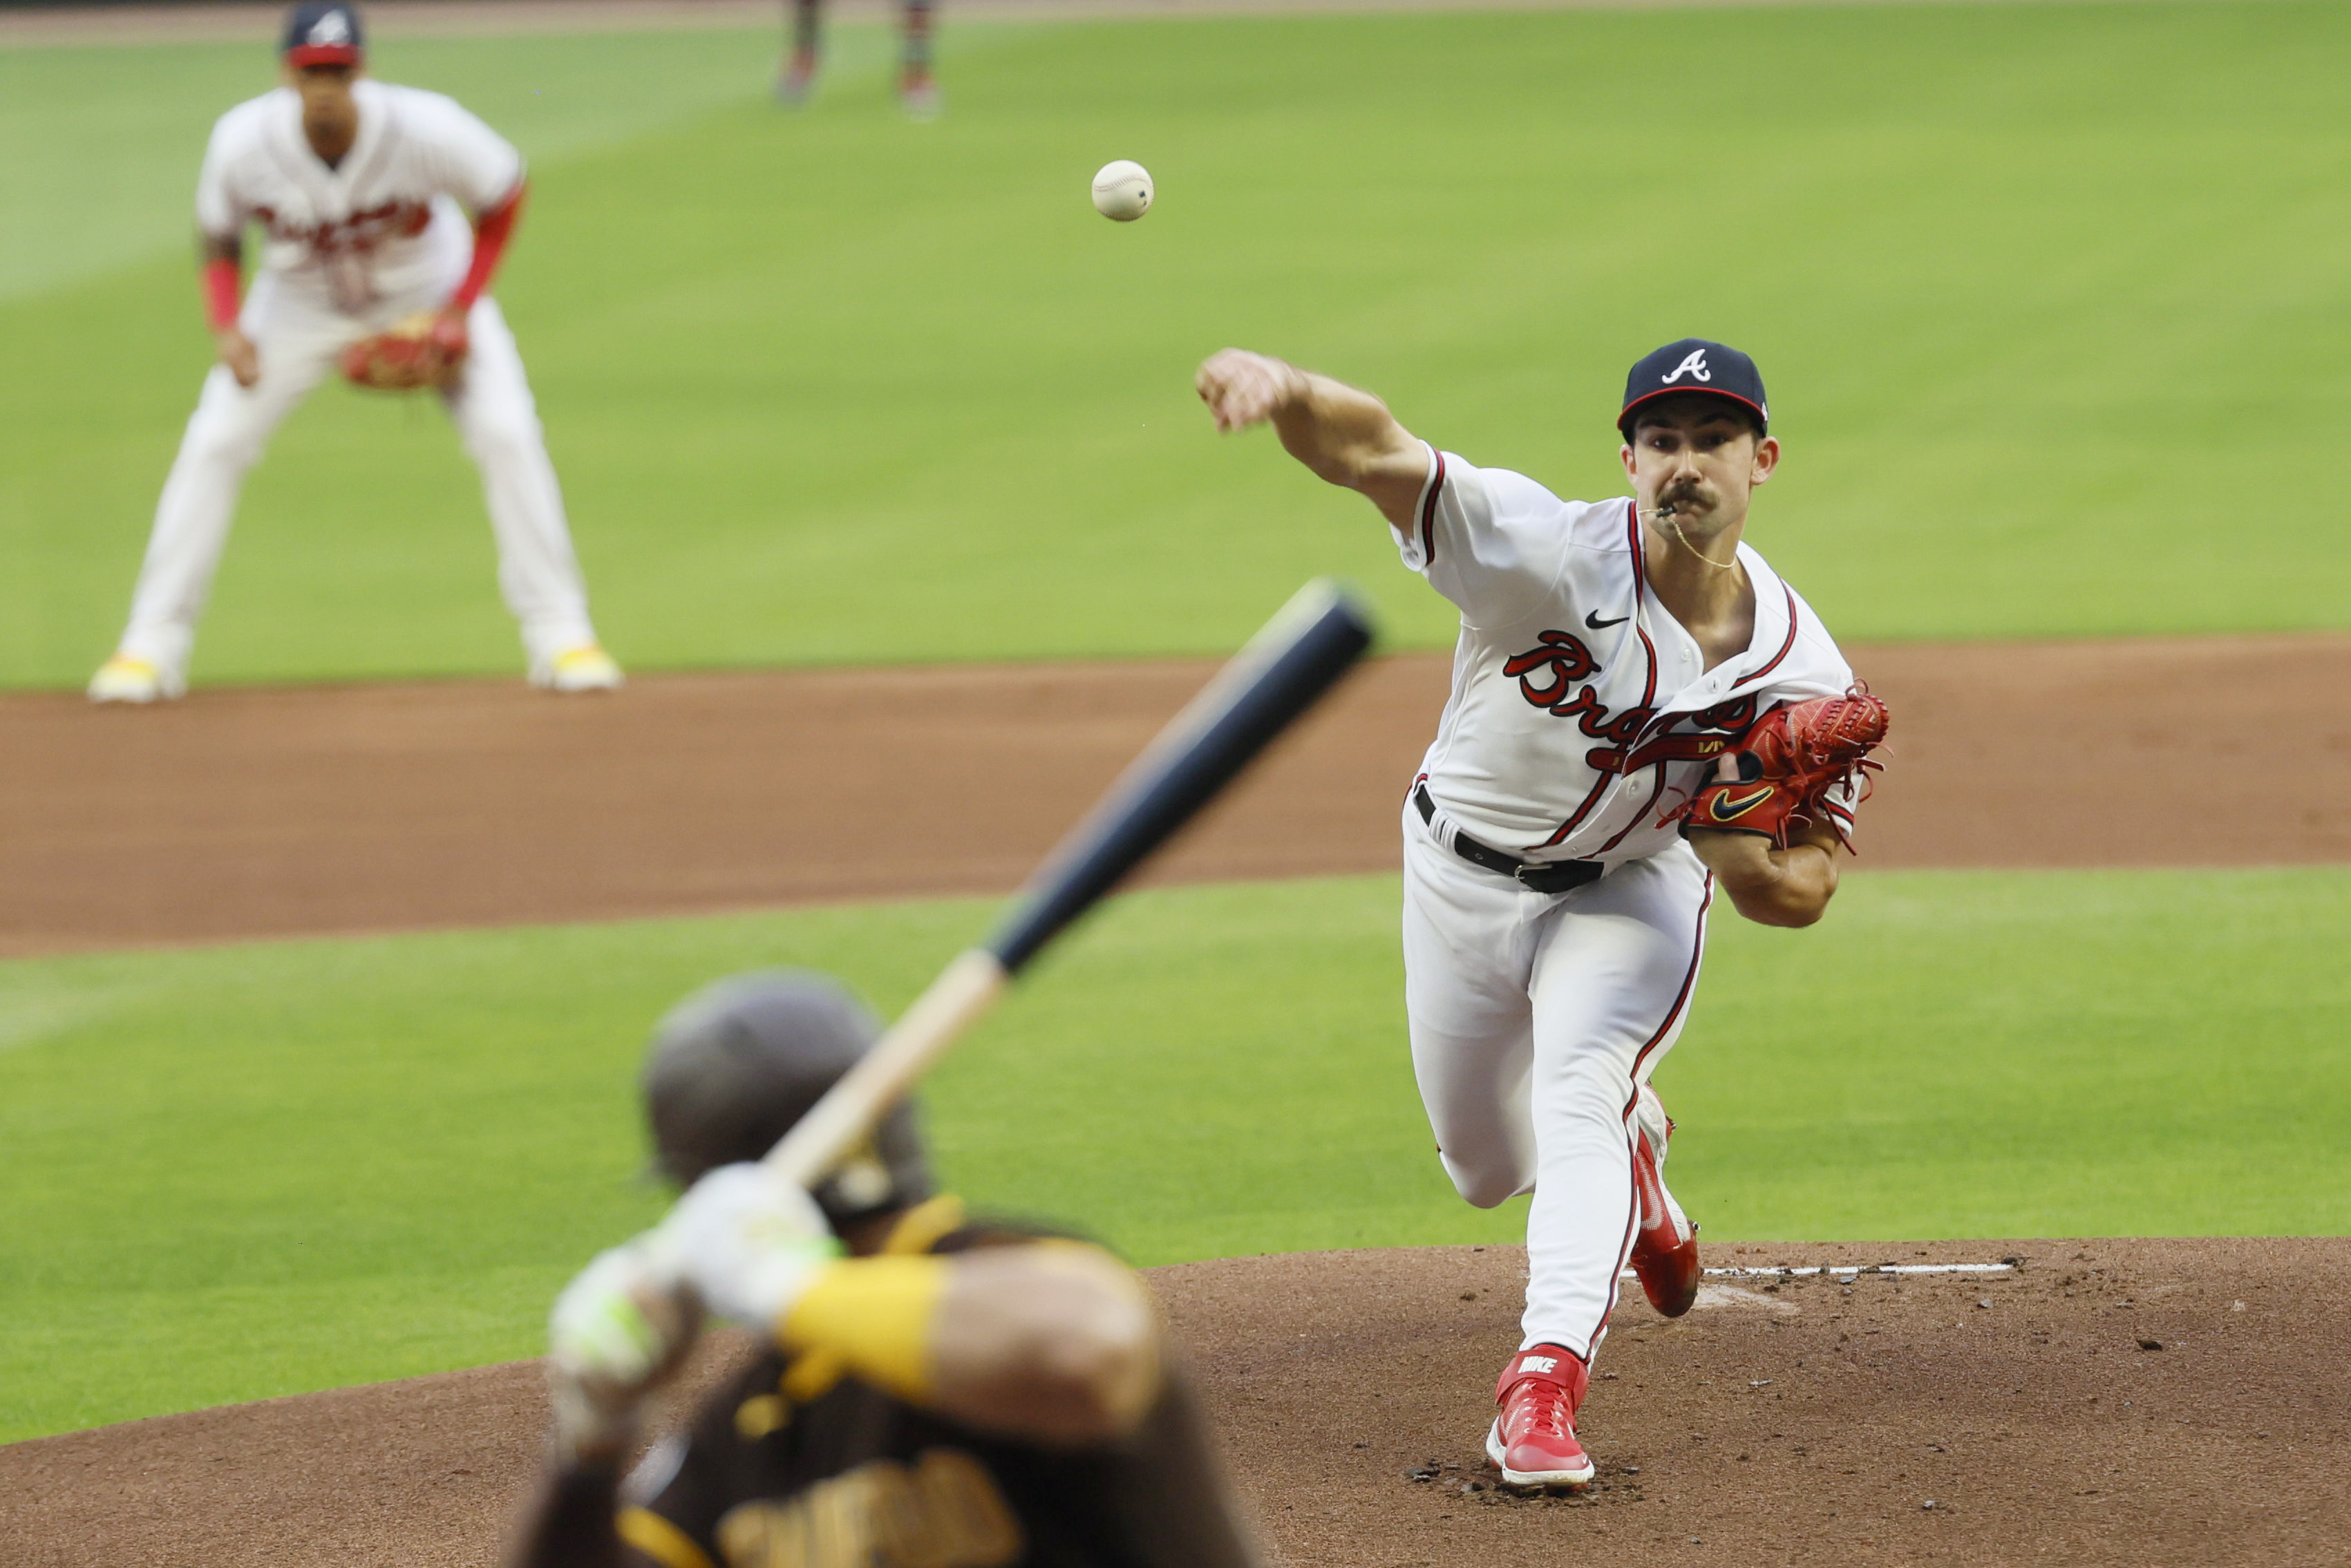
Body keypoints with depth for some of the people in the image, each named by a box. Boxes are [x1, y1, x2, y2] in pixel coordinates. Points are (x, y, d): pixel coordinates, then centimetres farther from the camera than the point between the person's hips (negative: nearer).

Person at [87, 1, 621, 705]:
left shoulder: (425, 129, -34)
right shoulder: (243, 143, -28)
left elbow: (504, 194, -14)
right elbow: (219, 237, -7)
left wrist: (461, 310, -19)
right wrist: (227, 328, -23)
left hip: (428, 292, -1)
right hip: (303, 299, 1)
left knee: (508, 435, -15)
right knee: (213, 442, -10)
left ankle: (560, 634, -3)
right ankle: (152, 646, -1)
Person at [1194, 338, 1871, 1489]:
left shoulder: (1798, 672, -21)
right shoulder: (1545, 552, -30)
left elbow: (1805, 894, -12)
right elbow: (1373, 452, -46)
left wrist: (1746, 856, -37)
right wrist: (1284, 392, -69)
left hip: (1630, 895, -1)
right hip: (1462, 878, 1)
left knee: (1578, 1100, -28)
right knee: (1487, 1170, 17)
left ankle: (1546, 1377, -30)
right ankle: (1630, 1148, 51)